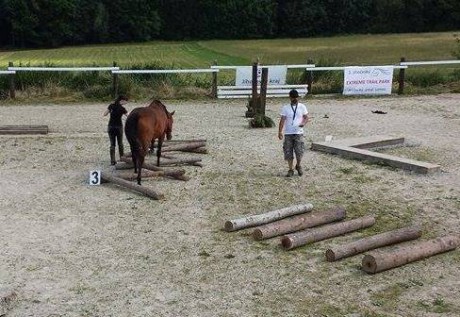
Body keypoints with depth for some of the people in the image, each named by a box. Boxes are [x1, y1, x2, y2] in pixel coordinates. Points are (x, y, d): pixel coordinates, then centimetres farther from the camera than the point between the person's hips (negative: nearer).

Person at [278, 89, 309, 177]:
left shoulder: (302, 107, 5)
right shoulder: (285, 108, 4)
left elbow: (306, 118, 6)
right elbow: (282, 120, 0)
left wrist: (303, 123, -16)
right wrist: (280, 132, -8)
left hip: (298, 133, -1)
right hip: (288, 133, 1)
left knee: (299, 152, -8)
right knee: (288, 153, 2)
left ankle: (298, 166, 19)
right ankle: (290, 170, 15)